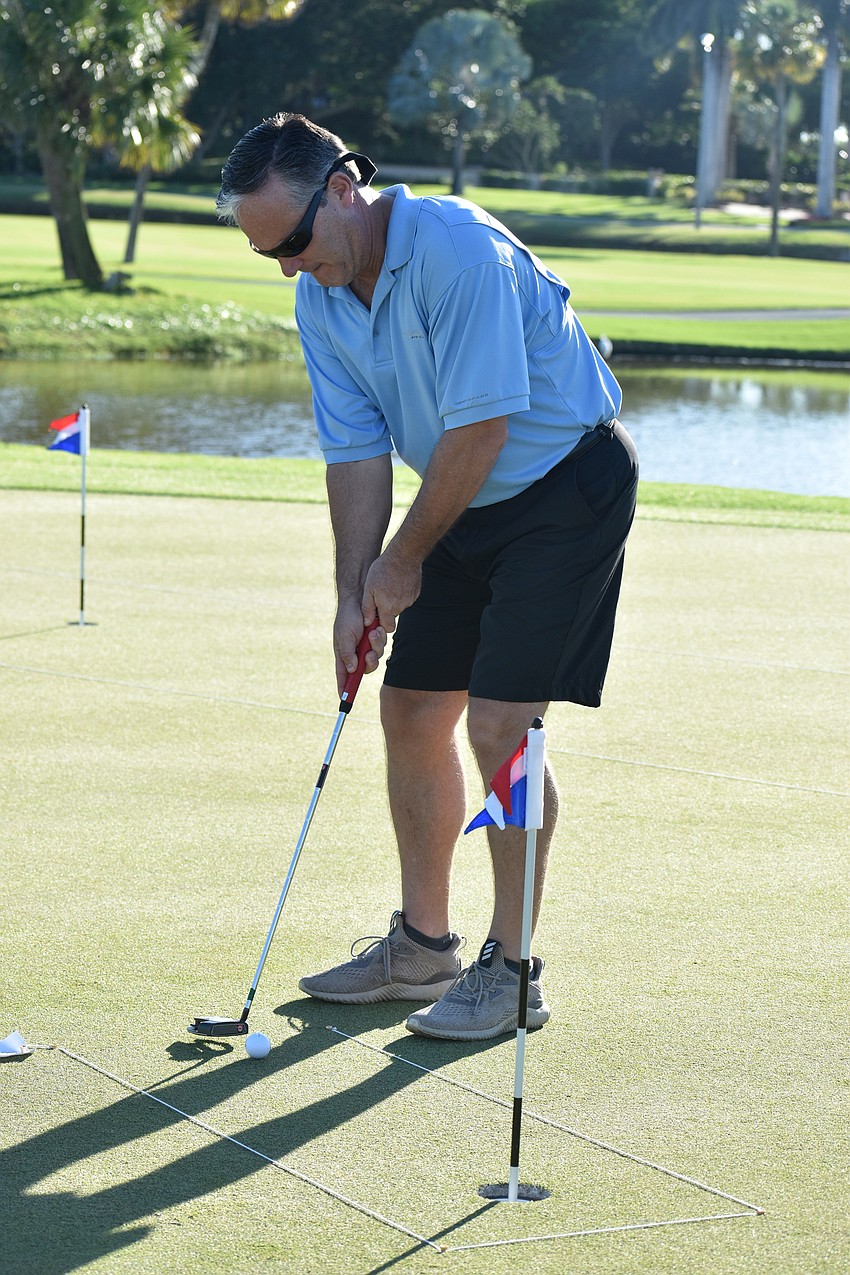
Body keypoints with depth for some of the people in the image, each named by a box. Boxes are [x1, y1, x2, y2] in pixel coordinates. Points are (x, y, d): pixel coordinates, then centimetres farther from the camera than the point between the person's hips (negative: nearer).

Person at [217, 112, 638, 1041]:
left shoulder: (459, 249, -27)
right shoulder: (319, 302, -2)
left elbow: (479, 427, -26)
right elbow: (356, 452, 2)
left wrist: (403, 564, -15)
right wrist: (355, 594, -6)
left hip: (567, 484, -8)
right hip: (470, 504, 8)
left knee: (500, 724, -14)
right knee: (411, 710, 8)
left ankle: (511, 970, -3)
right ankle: (422, 945, 22)